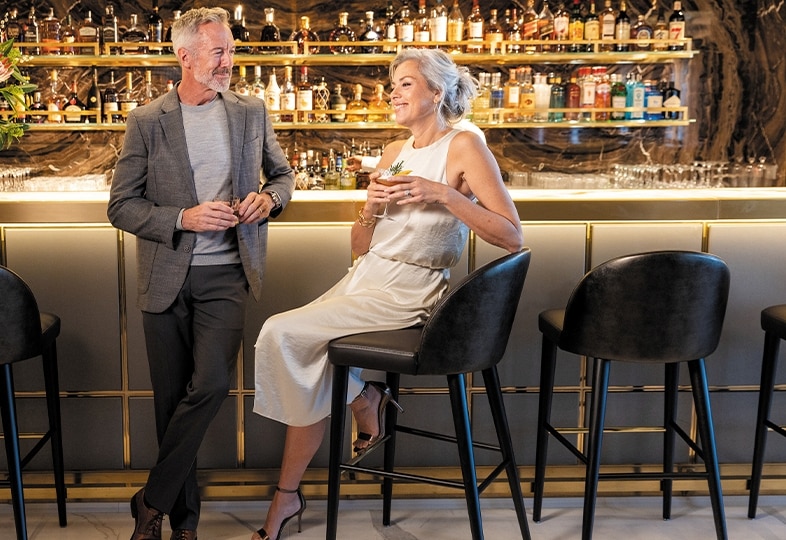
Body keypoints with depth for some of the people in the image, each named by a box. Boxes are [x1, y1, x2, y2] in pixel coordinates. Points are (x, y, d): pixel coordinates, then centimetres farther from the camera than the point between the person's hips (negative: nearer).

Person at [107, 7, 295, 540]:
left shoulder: (252, 112, 7)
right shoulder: (147, 121, -1)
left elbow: (283, 173, 19)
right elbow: (121, 206, -2)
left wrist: (270, 197, -4)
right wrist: (183, 219, -15)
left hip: (225, 275, 1)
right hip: (166, 276, -1)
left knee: (210, 384, -14)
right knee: (172, 396, 5)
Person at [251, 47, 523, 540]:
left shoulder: (464, 147, -5)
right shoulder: (395, 153, 16)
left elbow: (512, 236, -14)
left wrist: (445, 194, -22)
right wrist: (371, 207, -5)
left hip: (409, 292, -7)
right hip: (365, 278, 7)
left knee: (282, 334, -17)